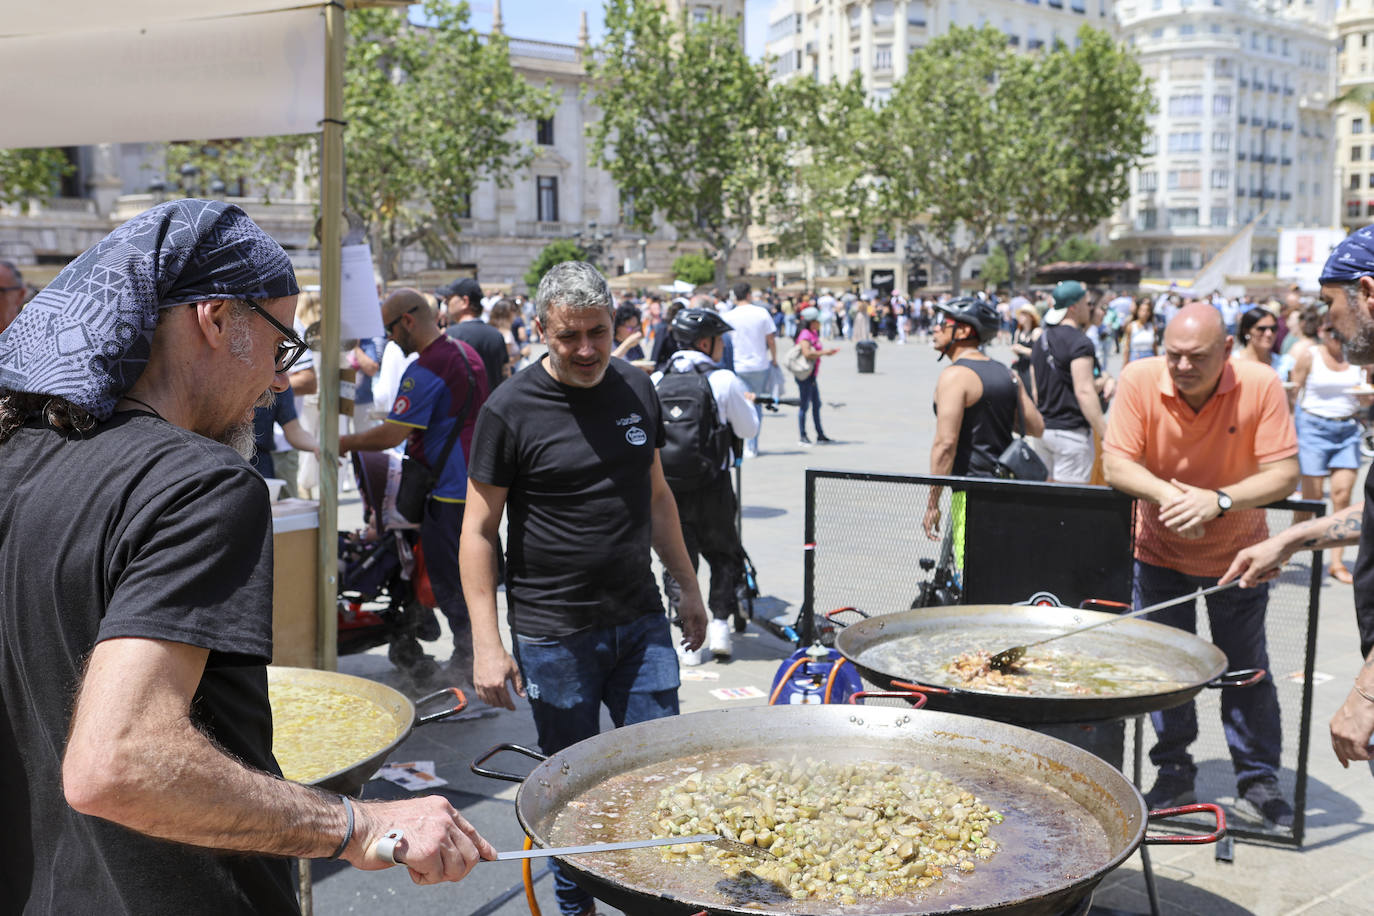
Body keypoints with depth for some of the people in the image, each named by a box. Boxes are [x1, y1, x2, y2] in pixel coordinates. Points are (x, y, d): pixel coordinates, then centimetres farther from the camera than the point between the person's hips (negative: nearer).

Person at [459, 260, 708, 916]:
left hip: (640, 622, 4)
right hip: (554, 636, -4)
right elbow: (479, 531, -7)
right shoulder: (509, 411, -10)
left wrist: (687, 586, 17)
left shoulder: (635, 389, 5)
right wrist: (487, 644, -12)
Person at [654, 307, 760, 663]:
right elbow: (748, 429, 1)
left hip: (666, 484, 2)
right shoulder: (724, 380, -9)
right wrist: (747, 403, 20)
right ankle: (719, 623, 7)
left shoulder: (656, 380, 0)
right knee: (724, 554, 17)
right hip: (711, 486, -2)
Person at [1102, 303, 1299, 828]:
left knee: (1247, 671, 6)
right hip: (1159, 553, 1)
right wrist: (1165, 493, -36)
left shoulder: (1261, 386, -20)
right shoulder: (1139, 380, -18)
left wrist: (1220, 500, -36)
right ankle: (1174, 776, 26)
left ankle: (1259, 783, 23)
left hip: (1237, 554, -1)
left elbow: (1284, 474, -20)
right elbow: (1116, 465, -17)